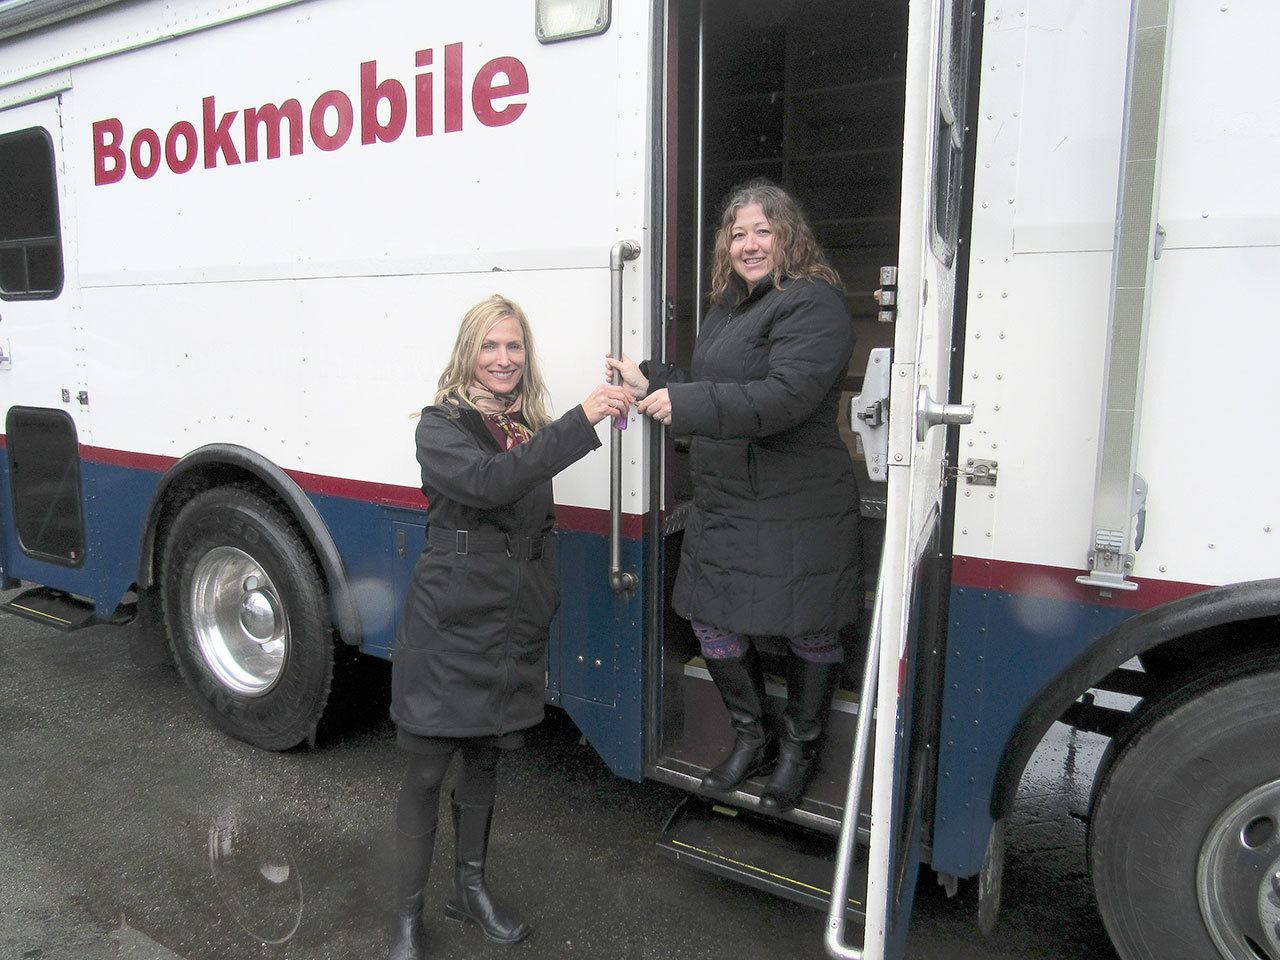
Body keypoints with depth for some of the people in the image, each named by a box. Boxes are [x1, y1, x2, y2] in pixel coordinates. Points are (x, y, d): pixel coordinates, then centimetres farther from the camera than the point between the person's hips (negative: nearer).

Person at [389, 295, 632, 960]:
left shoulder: (533, 429, 8)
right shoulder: (441, 427, -11)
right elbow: (487, 482, -32)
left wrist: (544, 608, 12)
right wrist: (581, 421, -37)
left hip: (514, 630, 6)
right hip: (448, 630, -5)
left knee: (484, 759, 20)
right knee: (426, 769, 7)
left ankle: (471, 888, 39)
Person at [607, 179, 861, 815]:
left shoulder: (812, 304, -13)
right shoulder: (729, 307, 14)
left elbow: (785, 397, -27)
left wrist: (684, 403, -27)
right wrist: (649, 380, 5)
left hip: (797, 511, -8)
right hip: (722, 502, 8)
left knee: (809, 632, 10)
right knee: (713, 621, 12)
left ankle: (799, 748, 34)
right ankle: (752, 738, 34)